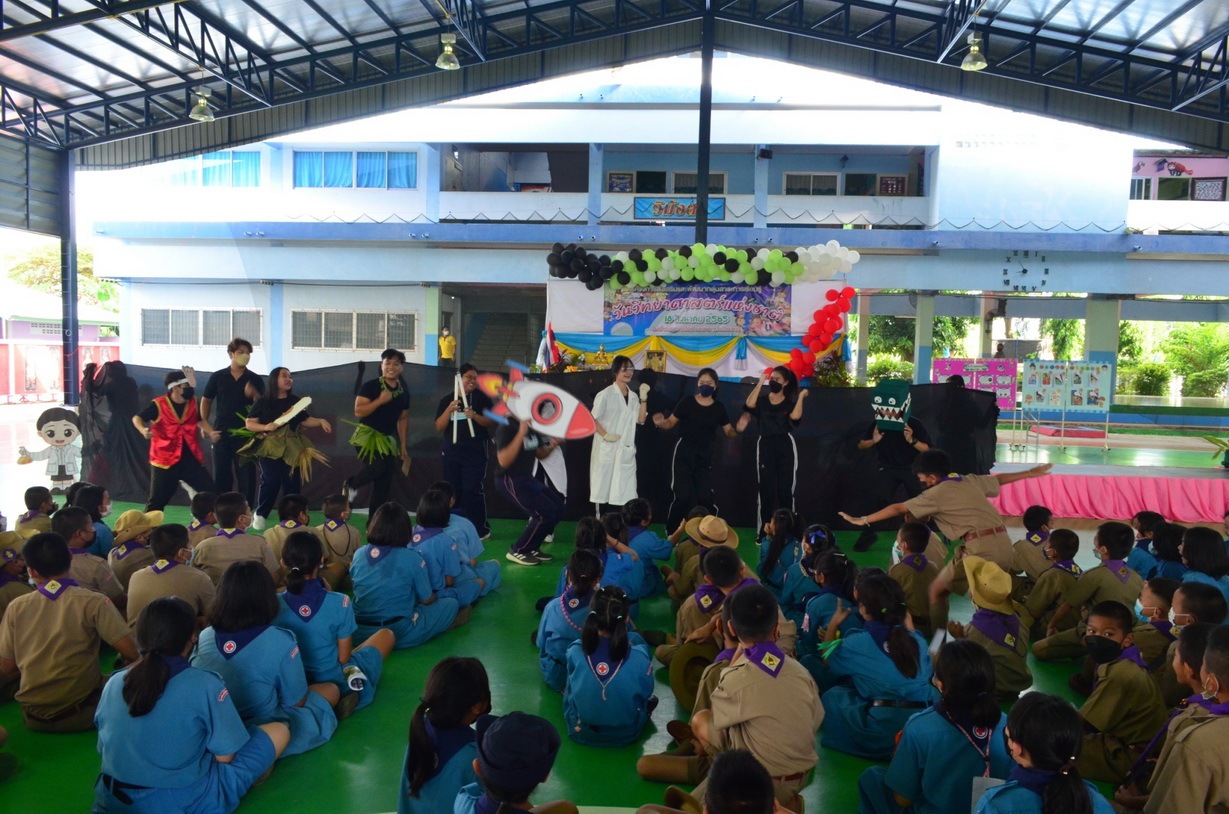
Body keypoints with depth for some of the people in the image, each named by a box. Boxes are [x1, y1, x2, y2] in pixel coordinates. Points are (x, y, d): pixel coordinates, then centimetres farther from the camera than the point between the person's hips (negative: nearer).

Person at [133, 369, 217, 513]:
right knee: (158, 499, 2)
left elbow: (199, 420, 16)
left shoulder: (193, 402, 3)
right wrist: (143, 430, -29)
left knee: (210, 491, 3)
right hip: (165, 459, -4)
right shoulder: (158, 404, -11)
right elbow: (137, 418, -8)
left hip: (190, 458, 4)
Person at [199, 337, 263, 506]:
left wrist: (254, 394, -18)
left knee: (246, 476, -1)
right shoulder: (217, 377, 4)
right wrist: (206, 427, 3)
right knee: (221, 475, 8)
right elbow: (206, 401, 11)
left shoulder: (255, 380, 3)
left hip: (246, 434, -1)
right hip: (221, 434, 1)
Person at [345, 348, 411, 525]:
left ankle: (374, 523, 15)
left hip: (387, 438, 6)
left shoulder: (404, 391, 8)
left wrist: (403, 446, 14)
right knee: (377, 466, -30)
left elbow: (403, 419, 15)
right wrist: (380, 400, -21)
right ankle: (351, 485, 2)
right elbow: (358, 411, -15)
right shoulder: (370, 386, -8)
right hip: (367, 434, -6)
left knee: (384, 484, 4)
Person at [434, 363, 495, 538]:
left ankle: (481, 528, -2)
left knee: (473, 490, -8)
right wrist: (449, 410, -13)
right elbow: (439, 427, 2)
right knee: (453, 491, 9)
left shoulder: (481, 397, 1)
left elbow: (490, 421, -3)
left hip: (475, 450, -4)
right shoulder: (447, 400, 7)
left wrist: (475, 416, -21)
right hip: (452, 451, 4)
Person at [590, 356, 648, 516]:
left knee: (625, 491, 3)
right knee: (603, 487, 2)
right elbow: (592, 418, -7)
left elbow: (640, 419, 5)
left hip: (626, 450, 5)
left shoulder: (633, 396, 11)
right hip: (607, 449, -5)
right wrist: (605, 435, -17)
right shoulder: (606, 394, -7)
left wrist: (643, 398, -4)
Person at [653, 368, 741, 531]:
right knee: (682, 495, -6)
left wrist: (738, 429, -16)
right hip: (684, 452, -2)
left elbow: (729, 431, 6)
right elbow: (671, 422, 1)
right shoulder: (686, 401, -3)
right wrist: (660, 423, -20)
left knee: (706, 496, 2)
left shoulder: (719, 408, 4)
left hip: (705, 455, 2)